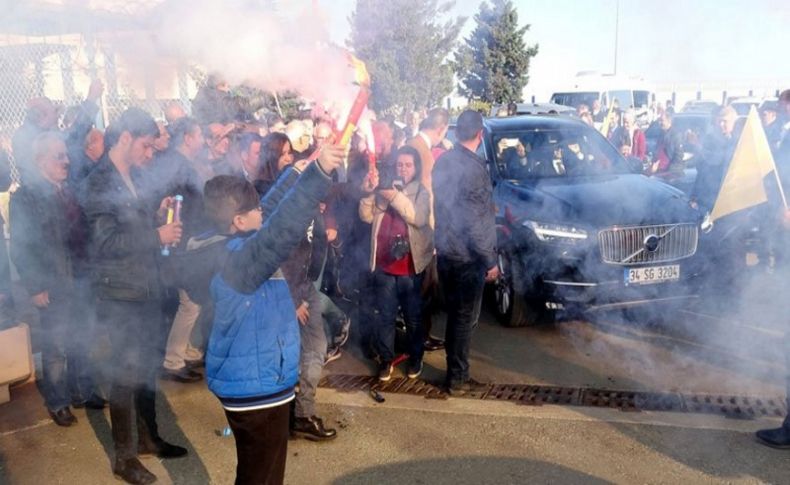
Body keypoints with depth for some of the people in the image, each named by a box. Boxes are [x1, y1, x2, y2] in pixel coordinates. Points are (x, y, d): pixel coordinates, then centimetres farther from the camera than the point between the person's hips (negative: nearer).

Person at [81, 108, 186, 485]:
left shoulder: (134, 177, 11)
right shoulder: (99, 182, -14)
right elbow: (107, 242, -22)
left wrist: (157, 212, 5)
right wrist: (157, 236, -19)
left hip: (147, 288, 8)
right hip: (121, 295, -8)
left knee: (147, 365, 17)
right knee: (127, 372, 0)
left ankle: (148, 438, 33)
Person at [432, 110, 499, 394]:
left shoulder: (443, 161, 4)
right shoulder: (474, 167, -19)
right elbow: (475, 220, -20)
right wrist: (490, 260, -13)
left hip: (445, 251, 8)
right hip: (467, 255, -7)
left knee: (454, 313, 18)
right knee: (466, 317, 5)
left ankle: (454, 371, 29)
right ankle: (458, 379, 14)